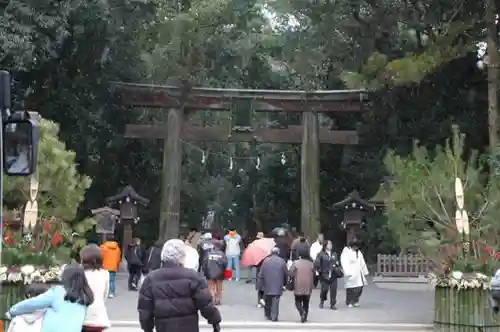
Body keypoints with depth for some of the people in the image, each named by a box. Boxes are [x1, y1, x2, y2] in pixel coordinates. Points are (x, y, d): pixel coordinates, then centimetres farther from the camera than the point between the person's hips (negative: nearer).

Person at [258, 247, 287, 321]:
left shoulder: (266, 261, 1)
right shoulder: (282, 261, -2)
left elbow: (261, 274, 0)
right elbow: (286, 274, 1)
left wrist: (260, 285, 6)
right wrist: (285, 283, 15)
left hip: (267, 286, 2)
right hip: (278, 286, -2)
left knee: (267, 301, 16)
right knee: (275, 302, -3)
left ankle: (268, 315, 26)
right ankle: (274, 317, -9)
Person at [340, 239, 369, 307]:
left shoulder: (358, 252, 16)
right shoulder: (346, 252, -7)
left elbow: (362, 262, 21)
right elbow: (345, 263, -15)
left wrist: (365, 271, 19)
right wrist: (347, 273, -23)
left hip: (358, 274, 7)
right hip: (350, 274, -6)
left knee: (359, 288, 4)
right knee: (350, 289, -5)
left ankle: (355, 301, 19)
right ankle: (349, 302, 7)